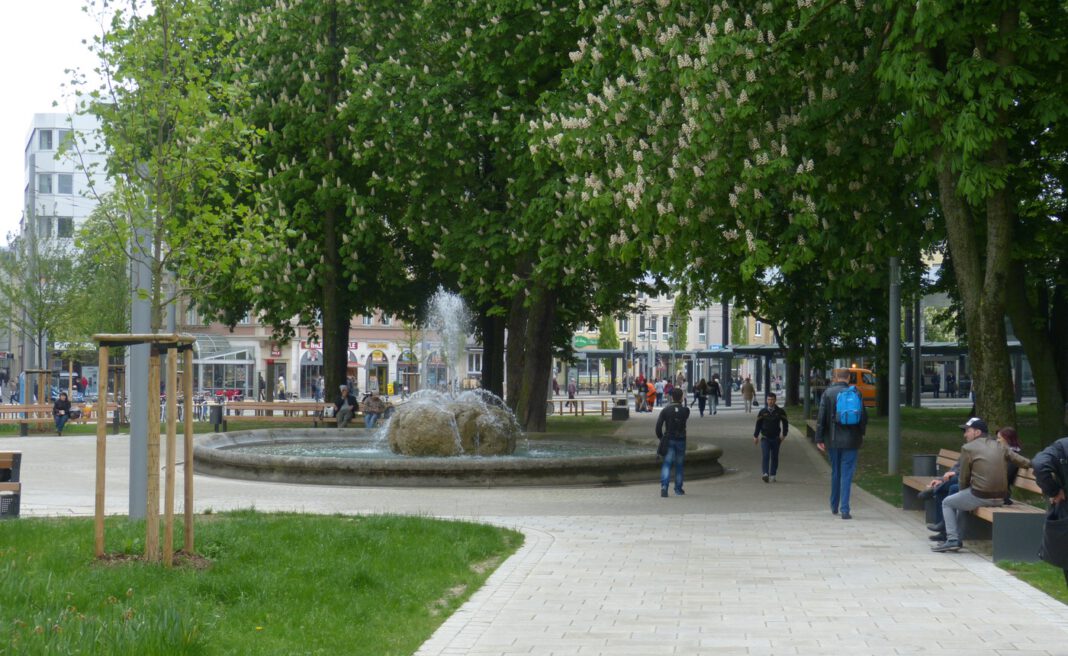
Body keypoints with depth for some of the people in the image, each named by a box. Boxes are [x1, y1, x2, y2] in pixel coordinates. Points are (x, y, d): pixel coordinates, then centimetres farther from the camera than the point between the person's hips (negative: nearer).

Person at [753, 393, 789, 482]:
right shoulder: (762, 412, 2)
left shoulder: (780, 412, 1)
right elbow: (758, 424, 8)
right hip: (765, 438, -1)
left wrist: (784, 435, 2)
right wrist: (755, 436, 7)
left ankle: (772, 475, 14)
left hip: (776, 438, 1)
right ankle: (765, 474, -24)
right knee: (765, 456, -15)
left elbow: (785, 423, 9)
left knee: (774, 457, 6)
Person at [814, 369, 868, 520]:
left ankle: (834, 507, 28)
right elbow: (864, 417, -1)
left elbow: (821, 418, -6)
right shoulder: (855, 394, -4)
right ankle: (845, 510, -7)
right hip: (851, 441, -1)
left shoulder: (828, 393, -3)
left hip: (833, 440, 1)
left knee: (835, 473, 17)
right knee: (847, 474, 0)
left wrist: (819, 439, -2)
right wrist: (861, 435, 15)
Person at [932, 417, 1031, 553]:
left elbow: (964, 478, 0)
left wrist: (963, 492, 18)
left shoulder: (968, 448, -5)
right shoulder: (1000, 447, 10)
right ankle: (957, 538, 32)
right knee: (961, 500, 31)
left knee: (947, 503, 16)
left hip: (980, 497, -7)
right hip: (1001, 498, 7)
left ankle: (953, 540, 5)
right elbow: (1024, 462, 8)